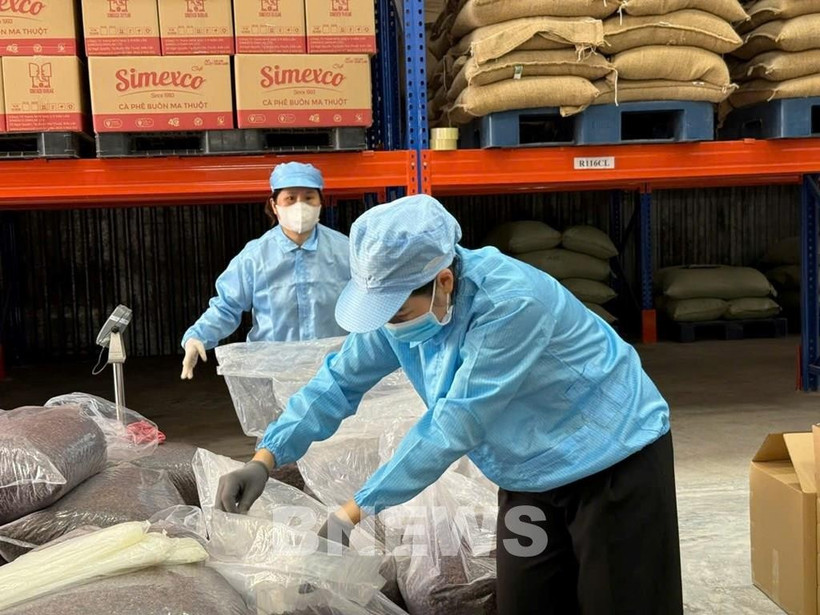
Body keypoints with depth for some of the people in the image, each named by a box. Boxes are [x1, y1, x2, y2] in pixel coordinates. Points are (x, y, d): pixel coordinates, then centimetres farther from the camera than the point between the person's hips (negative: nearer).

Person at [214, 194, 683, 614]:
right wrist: (265, 460, -16)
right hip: (531, 475, 7)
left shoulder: (512, 301, -35)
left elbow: (456, 424, -34)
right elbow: (339, 381, -4)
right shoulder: (399, 302, -12)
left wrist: (355, 511, -31)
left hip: (614, 460, -6)